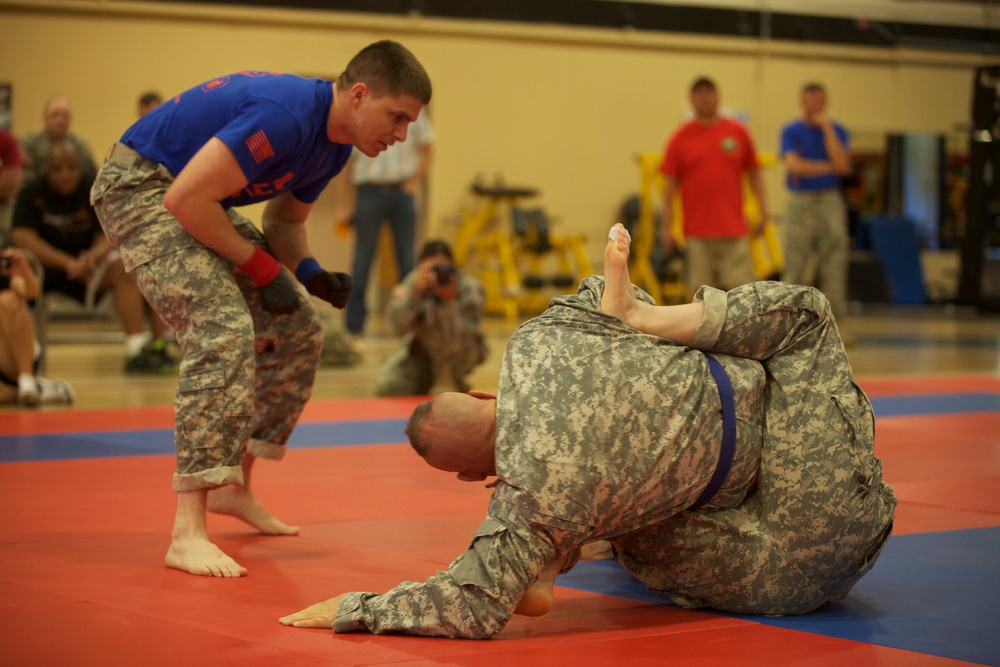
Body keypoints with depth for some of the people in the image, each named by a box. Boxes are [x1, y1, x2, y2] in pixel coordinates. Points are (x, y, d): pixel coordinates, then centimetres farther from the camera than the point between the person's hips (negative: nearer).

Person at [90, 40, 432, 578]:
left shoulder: (335, 143, 2)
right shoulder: (285, 117, -30)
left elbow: (285, 219, 16)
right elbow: (185, 200, -30)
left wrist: (310, 273, -6)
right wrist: (263, 269, -21)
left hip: (197, 201, 10)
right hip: (141, 187, -10)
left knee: (297, 331, 10)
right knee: (225, 333, -26)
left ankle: (234, 487, 22)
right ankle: (187, 534, -27)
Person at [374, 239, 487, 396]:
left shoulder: (471, 288, -22)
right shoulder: (415, 280, -15)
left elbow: (459, 342, -32)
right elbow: (398, 327, -30)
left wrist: (449, 301, -43)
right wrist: (415, 291, -42)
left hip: (462, 355, -3)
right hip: (419, 350, 3)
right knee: (386, 387, -19)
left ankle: (447, 382, -10)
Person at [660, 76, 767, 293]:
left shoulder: (738, 133, 6)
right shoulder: (681, 138, 4)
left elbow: (754, 173, 11)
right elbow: (670, 183, 4)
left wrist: (763, 209, 3)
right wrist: (666, 226, 0)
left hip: (734, 228, 0)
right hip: (697, 232, 0)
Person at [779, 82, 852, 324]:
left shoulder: (836, 131, 9)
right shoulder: (791, 131, 5)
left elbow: (842, 165, -8)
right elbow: (793, 165, -10)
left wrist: (826, 127, -8)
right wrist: (829, 167, -6)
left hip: (830, 202, 1)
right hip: (800, 202, -1)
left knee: (834, 264, -3)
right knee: (794, 265, -3)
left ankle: (835, 320, 0)